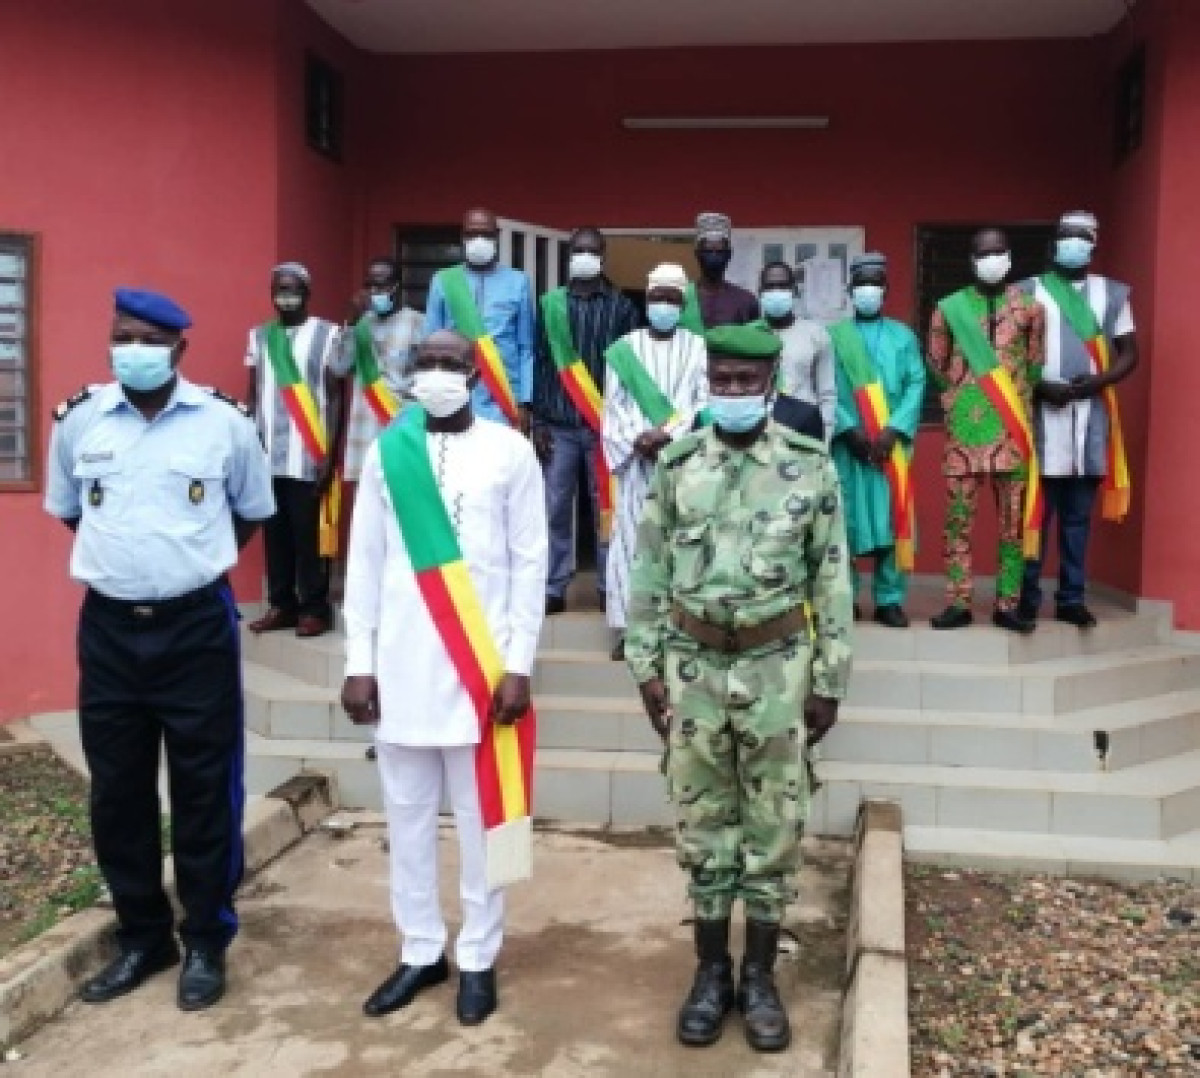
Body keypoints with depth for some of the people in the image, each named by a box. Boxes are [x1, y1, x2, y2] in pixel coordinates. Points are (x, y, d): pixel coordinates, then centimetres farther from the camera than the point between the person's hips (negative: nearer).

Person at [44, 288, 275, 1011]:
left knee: (204, 789, 5)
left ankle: (206, 941, 22)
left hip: (198, 626, -3)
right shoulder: (78, 421, 1)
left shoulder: (225, 422, -6)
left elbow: (253, 512, 10)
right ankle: (143, 937, 29)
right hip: (108, 628, 3)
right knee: (117, 792, 11)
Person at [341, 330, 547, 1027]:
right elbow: (365, 563, 6)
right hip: (402, 663, 3)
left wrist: (520, 664, -6)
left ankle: (479, 957, 21)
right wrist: (359, 662, 3)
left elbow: (530, 562, -2)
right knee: (408, 816, 11)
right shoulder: (387, 451, 5)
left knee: (479, 818, 7)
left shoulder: (510, 451, -1)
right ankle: (422, 950, 26)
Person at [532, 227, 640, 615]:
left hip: (606, 424, -1)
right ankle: (553, 587, 11)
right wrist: (539, 420, 1)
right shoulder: (550, 304, 7)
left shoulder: (621, 306, 4)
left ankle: (609, 585, 15)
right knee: (555, 507, 3)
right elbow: (540, 363, 6)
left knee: (607, 506, 6)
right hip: (560, 424, 1)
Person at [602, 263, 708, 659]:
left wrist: (668, 436, -13)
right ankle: (627, 625, 5)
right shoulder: (625, 348, 8)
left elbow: (704, 404, -1)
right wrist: (637, 439, -11)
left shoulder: (698, 348, 6)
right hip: (634, 457, 1)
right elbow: (614, 405, 4)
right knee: (631, 536, 0)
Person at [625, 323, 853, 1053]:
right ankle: (711, 971, 26)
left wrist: (829, 681, -2)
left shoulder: (811, 466, -4)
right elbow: (649, 573, 4)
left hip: (777, 668, -1)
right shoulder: (677, 466, 0)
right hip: (693, 665, 1)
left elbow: (832, 580, -1)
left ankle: (760, 975, 24)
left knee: (774, 827, 8)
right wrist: (646, 666, 1)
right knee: (703, 824, 11)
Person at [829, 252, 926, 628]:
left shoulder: (903, 336, 11)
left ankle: (890, 599, 7)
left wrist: (893, 430, -11)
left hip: (891, 442, 1)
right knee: (846, 518, 0)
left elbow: (916, 384, 2)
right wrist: (849, 429, -13)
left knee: (893, 518, 1)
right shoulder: (834, 337, 7)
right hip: (847, 442, -1)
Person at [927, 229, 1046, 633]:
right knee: (958, 519, 1)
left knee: (1013, 519, 2)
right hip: (964, 429, 0)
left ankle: (1007, 605, 9)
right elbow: (937, 363, 13)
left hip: (1013, 429, 1)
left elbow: (1036, 363, 14)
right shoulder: (949, 308, 5)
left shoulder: (1029, 306, 6)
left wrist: (1016, 398, 11)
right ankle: (958, 604, 7)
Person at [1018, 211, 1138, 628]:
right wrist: (1039, 386, -13)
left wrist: (1096, 382, -8)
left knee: (1078, 514, 5)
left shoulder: (1113, 293, 12)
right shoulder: (1029, 290, 6)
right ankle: (1027, 597, 3)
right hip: (1042, 412, -2)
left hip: (1092, 415, 2)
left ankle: (1071, 598, 10)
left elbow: (1129, 353, 10)